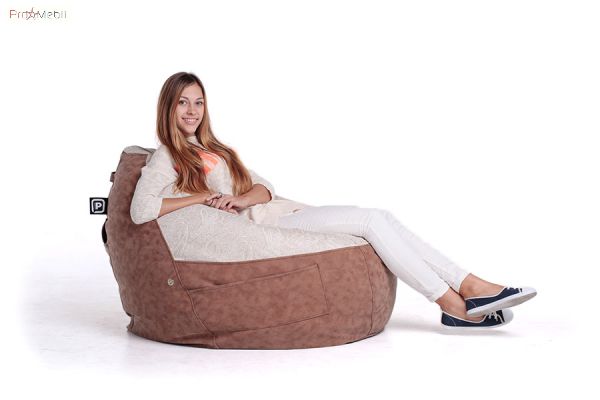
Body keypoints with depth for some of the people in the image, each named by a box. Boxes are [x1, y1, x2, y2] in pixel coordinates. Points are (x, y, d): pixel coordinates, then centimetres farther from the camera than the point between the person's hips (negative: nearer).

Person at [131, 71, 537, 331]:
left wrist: (240, 198, -9)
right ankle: (453, 305, -17)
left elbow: (263, 188, 15)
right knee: (371, 220, -20)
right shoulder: (165, 159, 3)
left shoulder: (215, 150, 26)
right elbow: (141, 211, -16)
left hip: (283, 213, 8)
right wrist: (206, 196, -11)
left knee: (381, 217, -11)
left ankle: (469, 287, -15)